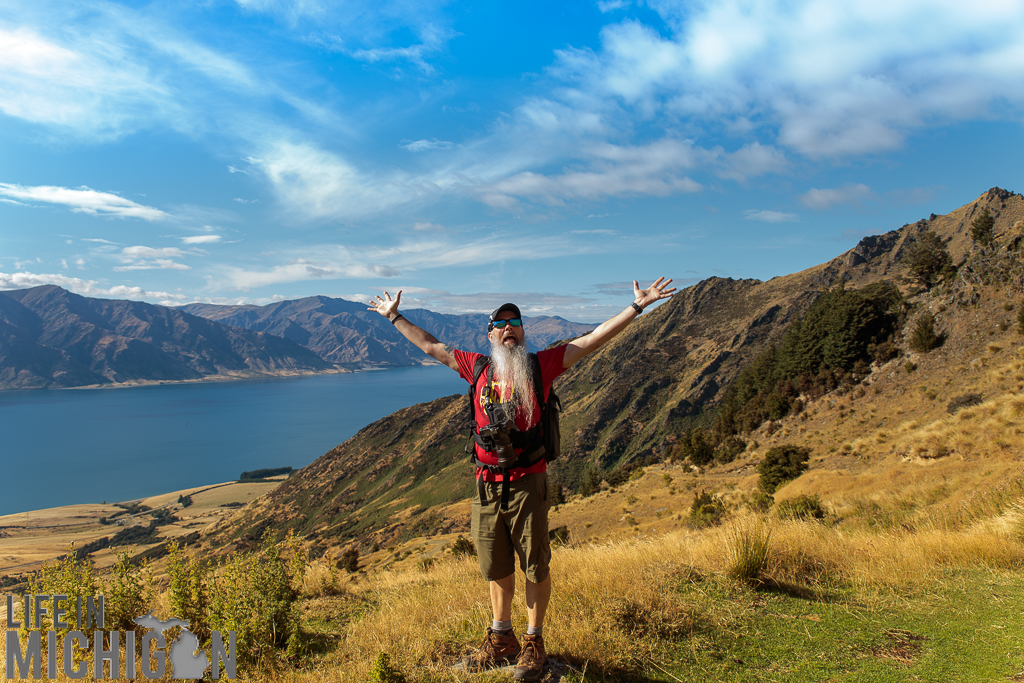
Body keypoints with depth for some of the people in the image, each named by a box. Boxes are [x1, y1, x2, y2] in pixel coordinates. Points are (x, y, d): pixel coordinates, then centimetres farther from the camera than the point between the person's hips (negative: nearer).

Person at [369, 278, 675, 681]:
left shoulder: (541, 365, -1)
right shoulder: (478, 368, 7)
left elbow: (595, 339, -4)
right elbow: (429, 345, 19)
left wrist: (638, 305, -8)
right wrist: (394, 317, 25)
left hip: (527, 485, -3)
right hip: (487, 485, 3)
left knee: (535, 568, 7)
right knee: (497, 570, 17)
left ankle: (534, 644, 26)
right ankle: (501, 641, 35)